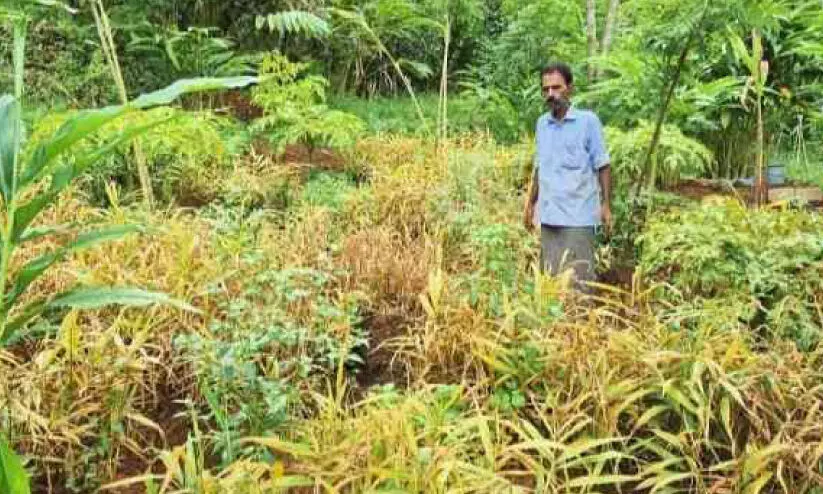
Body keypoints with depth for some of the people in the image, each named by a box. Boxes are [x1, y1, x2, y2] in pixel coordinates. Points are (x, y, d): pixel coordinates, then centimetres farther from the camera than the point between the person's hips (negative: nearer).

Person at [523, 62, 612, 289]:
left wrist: (606, 205, -7)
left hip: (578, 215, -5)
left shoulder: (588, 120, -4)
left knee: (579, 279, -1)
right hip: (548, 215, 5)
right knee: (550, 277, 10)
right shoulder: (541, 123, 10)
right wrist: (530, 204, 15)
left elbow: (602, 166, -2)